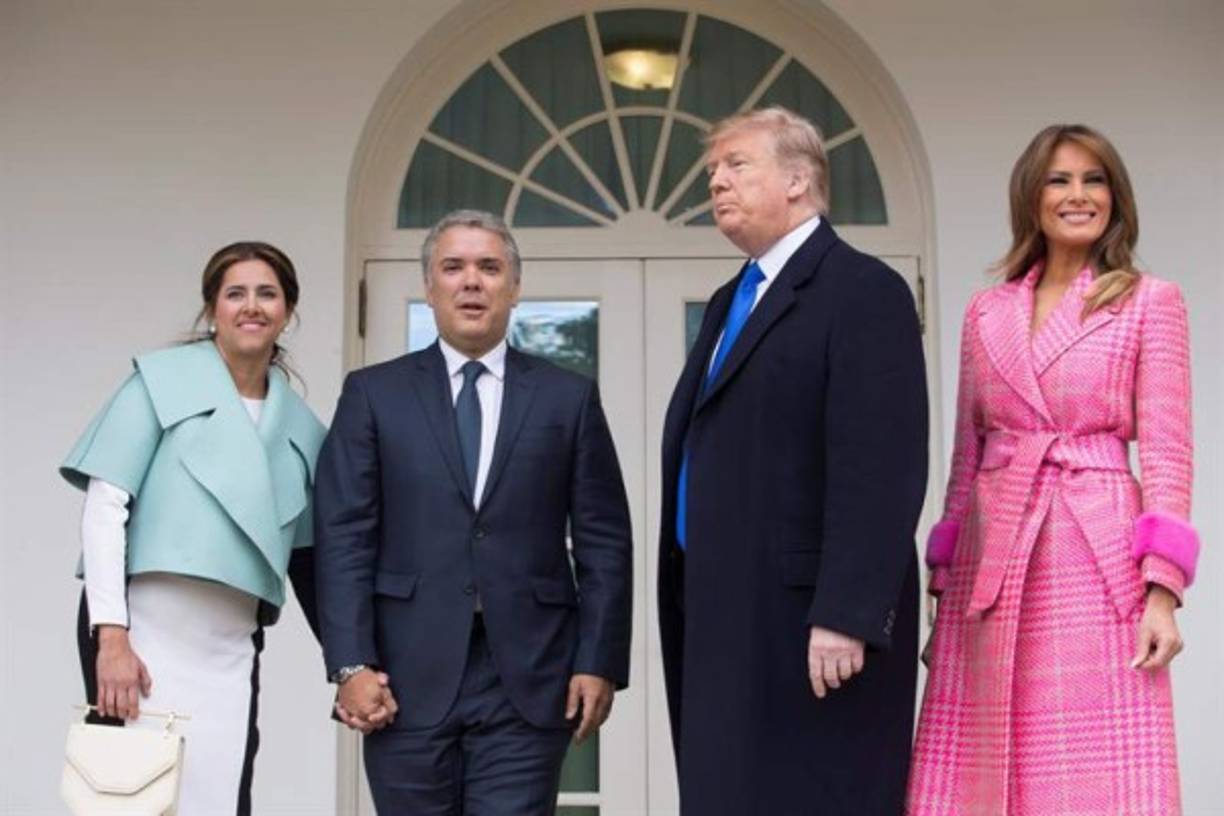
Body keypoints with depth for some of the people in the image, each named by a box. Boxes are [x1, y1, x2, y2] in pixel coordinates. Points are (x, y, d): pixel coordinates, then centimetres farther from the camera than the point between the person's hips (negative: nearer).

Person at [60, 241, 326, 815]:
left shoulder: (301, 426, 12)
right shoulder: (162, 379, 1)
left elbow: (307, 553, 16)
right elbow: (104, 507, -6)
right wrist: (112, 636, -15)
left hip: (231, 649, 4)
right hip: (144, 632, -3)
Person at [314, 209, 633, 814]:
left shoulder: (569, 398, 9)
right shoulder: (374, 394, 8)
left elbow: (604, 542, 6)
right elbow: (344, 537, 1)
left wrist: (599, 662, -2)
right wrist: (351, 663, -8)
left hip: (528, 679, 0)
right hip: (409, 678, 1)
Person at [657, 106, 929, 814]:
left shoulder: (864, 291, -8)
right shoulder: (730, 302, 20)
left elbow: (880, 471, -18)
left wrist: (844, 616, -23)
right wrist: (694, 609, 14)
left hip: (809, 625, -8)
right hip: (729, 623, 9)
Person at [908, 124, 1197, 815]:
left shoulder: (1151, 303, 4)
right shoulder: (987, 311, 14)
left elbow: (1166, 453, -2)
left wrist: (1162, 588, -12)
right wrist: (945, 580, 10)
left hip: (1099, 561, -3)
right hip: (993, 564, 3)